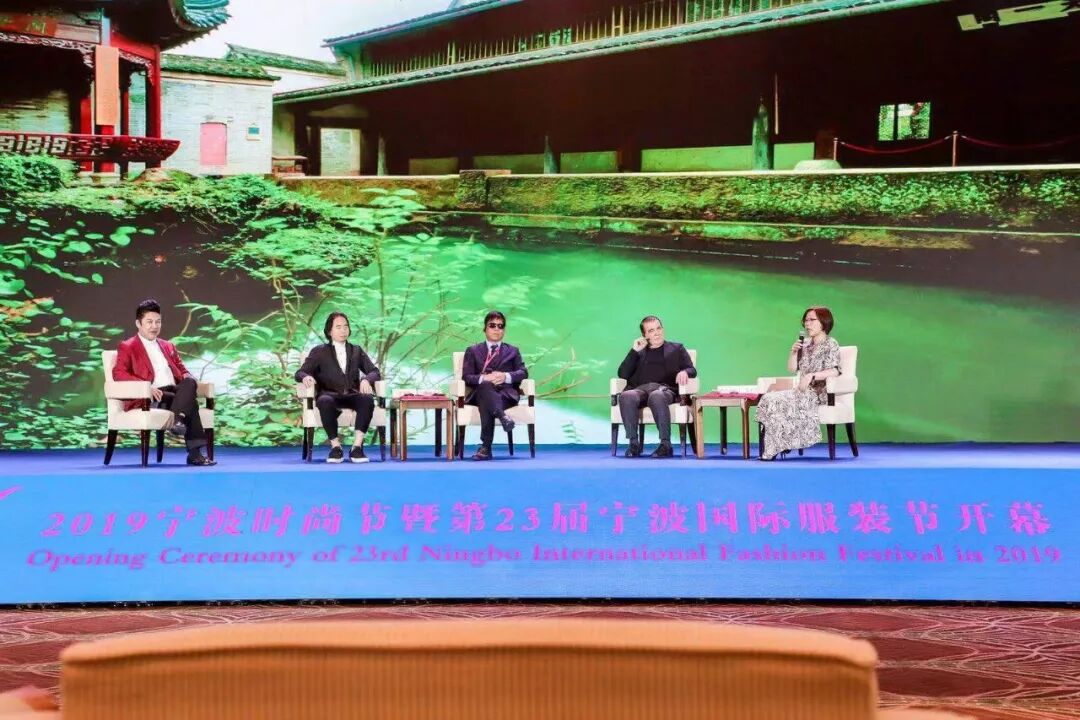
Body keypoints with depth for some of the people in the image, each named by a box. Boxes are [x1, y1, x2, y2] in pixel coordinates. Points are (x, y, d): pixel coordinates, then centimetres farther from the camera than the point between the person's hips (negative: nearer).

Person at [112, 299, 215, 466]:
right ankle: (194, 453, -36)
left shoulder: (168, 346, 29)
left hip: (174, 392, 5)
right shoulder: (127, 347, 9)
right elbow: (118, 373, -6)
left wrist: (187, 377, -1)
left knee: (190, 383, -30)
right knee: (190, 401, -30)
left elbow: (181, 370, 27)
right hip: (148, 397, -5)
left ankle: (177, 420, -45)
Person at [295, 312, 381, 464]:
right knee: (324, 401, -39)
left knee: (368, 399, -34)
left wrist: (366, 379, -11)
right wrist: (306, 377, -18)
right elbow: (300, 373, 8)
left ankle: (357, 447, -36)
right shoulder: (319, 352, 16)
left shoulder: (357, 351, 23)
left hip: (352, 395, 2)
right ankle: (336, 447, -30)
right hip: (330, 395, -1)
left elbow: (374, 372, 13)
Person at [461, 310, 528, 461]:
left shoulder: (512, 351, 28)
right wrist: (484, 378, -14)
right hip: (481, 392, -1)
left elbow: (523, 372, 10)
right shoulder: (473, 351, 24)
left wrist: (506, 376, -13)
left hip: (506, 392, 1)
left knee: (486, 403, -37)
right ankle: (502, 415, -63)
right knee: (485, 386, -41)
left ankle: (485, 447, -50)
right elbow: (466, 377, 8)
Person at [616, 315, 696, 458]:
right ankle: (634, 443, -30)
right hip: (640, 389, 2)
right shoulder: (638, 352, 28)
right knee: (626, 396, -35)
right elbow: (622, 374, 16)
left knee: (656, 396, -41)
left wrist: (684, 372, -12)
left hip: (665, 389, -2)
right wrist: (634, 350, 9)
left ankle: (665, 444, -37)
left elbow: (692, 370, 13)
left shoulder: (676, 349, 25)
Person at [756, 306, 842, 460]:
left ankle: (777, 448, -19)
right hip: (802, 391, 7)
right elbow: (791, 368, 18)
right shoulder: (805, 344, 18)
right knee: (768, 399, -19)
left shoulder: (831, 344, -2)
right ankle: (774, 448, -23)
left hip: (819, 392, -7)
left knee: (777, 402, -27)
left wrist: (811, 376, -28)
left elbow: (834, 371, -16)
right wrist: (794, 351, 1)